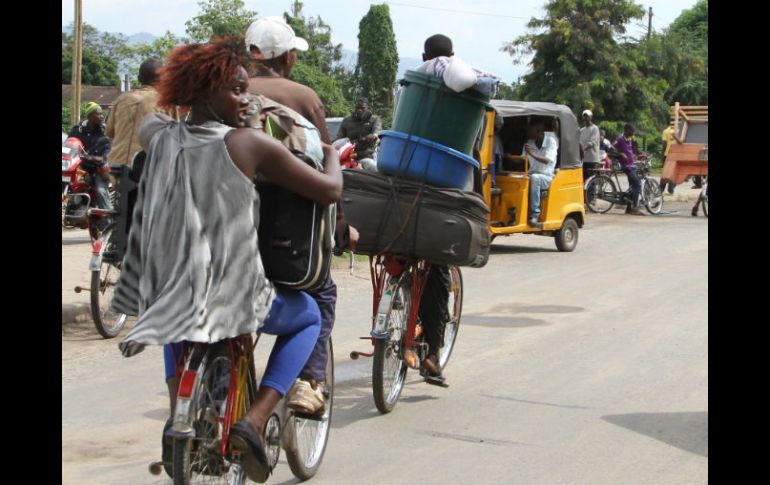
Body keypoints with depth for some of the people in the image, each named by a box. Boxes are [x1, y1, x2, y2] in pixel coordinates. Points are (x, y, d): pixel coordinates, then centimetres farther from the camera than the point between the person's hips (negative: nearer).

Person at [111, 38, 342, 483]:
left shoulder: (160, 136, 1)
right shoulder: (249, 144, -13)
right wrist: (332, 155, 13)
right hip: (233, 300, -5)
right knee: (308, 315, 25)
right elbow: (330, 191, -8)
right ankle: (255, 420, 4)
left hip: (164, 294, 5)